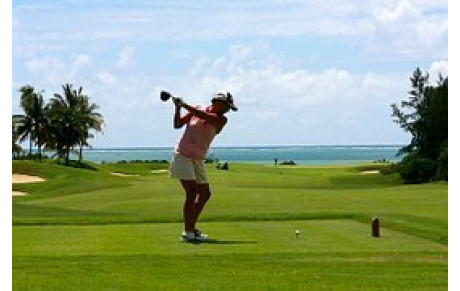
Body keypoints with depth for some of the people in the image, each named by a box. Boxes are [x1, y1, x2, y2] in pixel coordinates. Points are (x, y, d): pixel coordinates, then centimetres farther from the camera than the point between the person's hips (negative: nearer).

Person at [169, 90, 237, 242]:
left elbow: (204, 116, -19)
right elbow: (177, 125, 1)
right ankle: (188, 233, -16)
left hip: (198, 160, 5)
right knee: (191, 192, -16)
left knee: (205, 194, 8)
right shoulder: (196, 110, -2)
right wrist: (178, 108, -14)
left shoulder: (221, 119, -1)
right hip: (182, 155, -5)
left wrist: (185, 105, -25)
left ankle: (191, 227, 23)